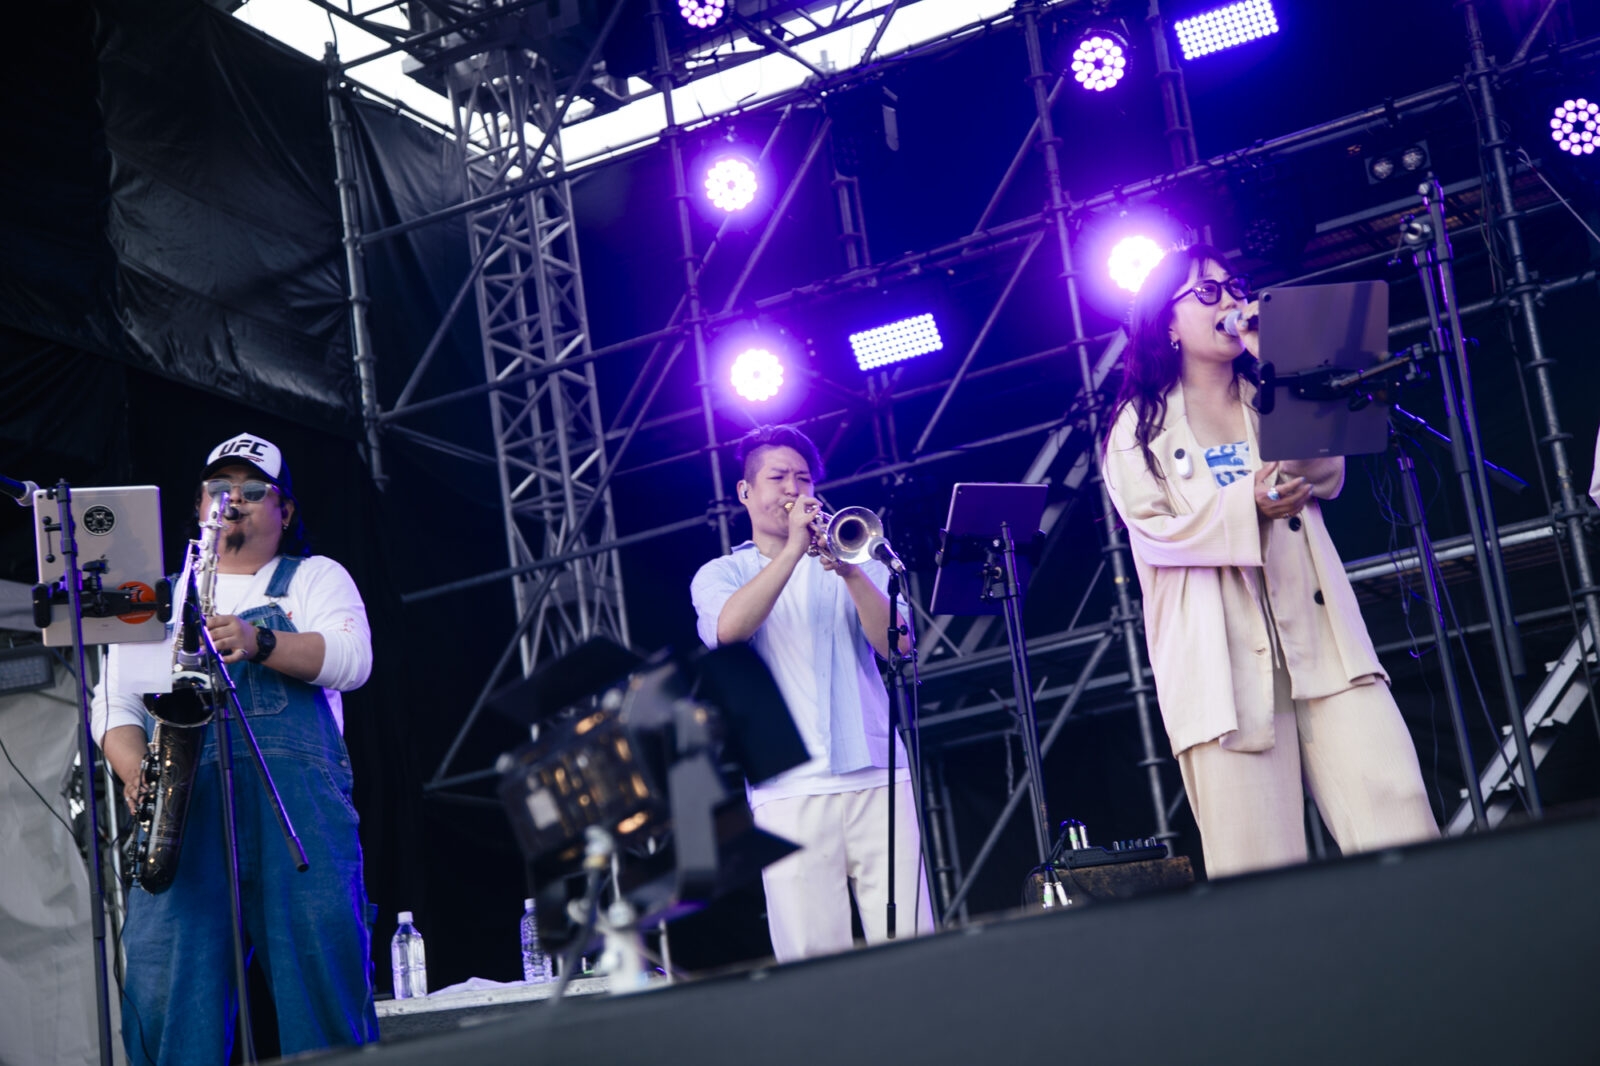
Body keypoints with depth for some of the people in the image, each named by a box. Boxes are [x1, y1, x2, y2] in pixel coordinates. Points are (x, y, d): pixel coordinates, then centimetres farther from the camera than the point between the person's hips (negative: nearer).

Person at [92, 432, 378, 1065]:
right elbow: (115, 704, 18)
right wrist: (136, 773, -3)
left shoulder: (315, 578, 19)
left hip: (296, 798, -2)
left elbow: (351, 659, 0)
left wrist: (259, 641, -17)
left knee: (323, 965, -15)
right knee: (164, 982, -10)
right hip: (184, 806, 2)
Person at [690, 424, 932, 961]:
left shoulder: (856, 562, 19)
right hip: (789, 790, -1)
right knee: (810, 957, -9)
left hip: (876, 776, 2)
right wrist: (793, 548, -13)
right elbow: (730, 627, -11)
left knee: (907, 942, -7)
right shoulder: (719, 574, 14)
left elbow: (896, 643, 1)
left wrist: (851, 573, -13)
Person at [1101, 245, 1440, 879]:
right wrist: (1246, 504, -18)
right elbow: (1154, 529, -4)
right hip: (1223, 654, -3)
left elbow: (1327, 476, 6)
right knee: (1258, 863, -7)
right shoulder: (1140, 426, 9)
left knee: (1395, 804, -12)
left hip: (1315, 629, 4)